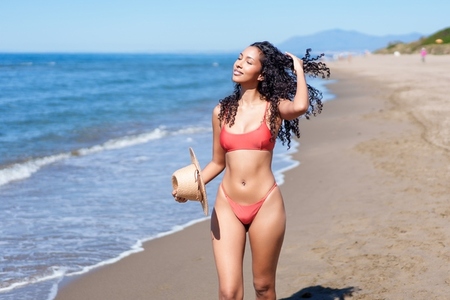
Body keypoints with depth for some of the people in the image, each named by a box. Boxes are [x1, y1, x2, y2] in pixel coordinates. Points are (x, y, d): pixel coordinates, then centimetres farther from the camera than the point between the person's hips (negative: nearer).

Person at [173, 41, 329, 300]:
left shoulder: (274, 108, -2)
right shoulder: (222, 111, 7)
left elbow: (300, 107, -26)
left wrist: (298, 69, -9)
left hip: (266, 205, -2)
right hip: (227, 205, 2)